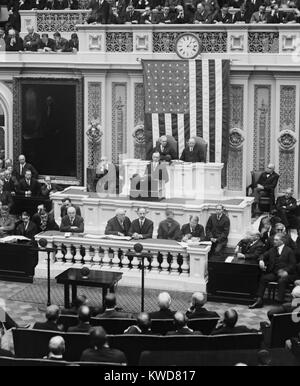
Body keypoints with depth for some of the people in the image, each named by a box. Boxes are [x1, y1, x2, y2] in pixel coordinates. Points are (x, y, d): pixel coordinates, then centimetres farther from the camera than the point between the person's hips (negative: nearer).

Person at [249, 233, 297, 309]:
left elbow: (293, 264, -3)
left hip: (286, 274, -5)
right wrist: (261, 260, -9)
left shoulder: (289, 251, 4)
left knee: (282, 281, -36)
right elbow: (264, 255, 16)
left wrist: (286, 271, -20)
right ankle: (259, 301, -20)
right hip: (274, 273, 5)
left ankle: (280, 302, -37)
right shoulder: (272, 249, 20)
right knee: (263, 278, -20)